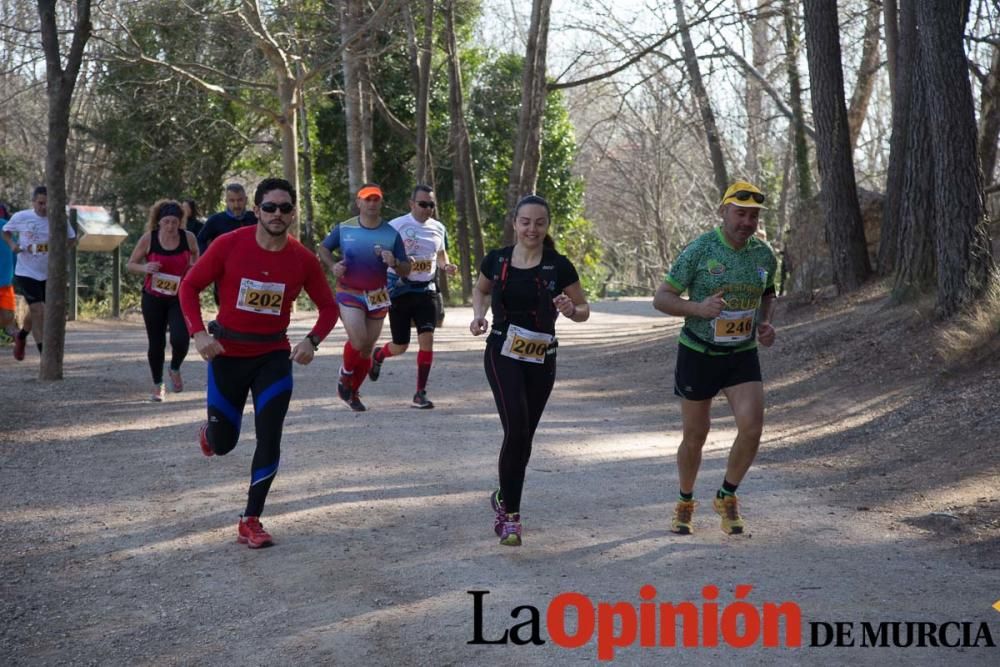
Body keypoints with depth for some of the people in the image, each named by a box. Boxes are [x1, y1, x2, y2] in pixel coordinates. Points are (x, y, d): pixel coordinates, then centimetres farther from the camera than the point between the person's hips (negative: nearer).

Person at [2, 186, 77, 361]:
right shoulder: (20, 217, -9)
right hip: (26, 273, -3)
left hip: (49, 274, 3)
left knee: (35, 311, 20)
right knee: (38, 312, -13)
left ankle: (21, 336, 52)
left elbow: (71, 238, 6)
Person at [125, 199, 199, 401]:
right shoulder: (148, 239, -12)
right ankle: (158, 384, 27)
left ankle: (175, 369, 15)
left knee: (180, 339, -18)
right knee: (156, 343, 5)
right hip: (153, 298, 0)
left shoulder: (188, 238, -10)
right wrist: (145, 268, -22)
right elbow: (130, 264, -2)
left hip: (179, 298, 0)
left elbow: (196, 256, 13)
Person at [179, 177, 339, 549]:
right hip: (227, 354, -1)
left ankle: (251, 522, 2)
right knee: (223, 443, 7)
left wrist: (312, 341, -15)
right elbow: (190, 286, -5)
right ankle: (208, 432, 47)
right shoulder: (229, 246, -14)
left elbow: (328, 308, 3)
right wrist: (198, 333, -18)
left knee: (270, 438, -10)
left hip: (274, 355, 1)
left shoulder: (302, 259, -8)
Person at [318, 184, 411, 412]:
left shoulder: (391, 234, -3)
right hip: (349, 293, -2)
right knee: (358, 341, -22)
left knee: (367, 349, 8)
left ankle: (352, 392, 28)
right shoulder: (344, 229, -4)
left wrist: (394, 263, -23)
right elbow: (323, 249, 12)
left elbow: (406, 271, 0)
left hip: (377, 297, 2)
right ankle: (345, 377, 8)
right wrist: (333, 265, -8)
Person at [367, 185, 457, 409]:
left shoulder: (438, 228, 5)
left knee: (427, 339, -12)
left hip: (426, 290, 3)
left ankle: (420, 393, -2)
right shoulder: (396, 226, -10)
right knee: (400, 346, 5)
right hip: (400, 289, -3)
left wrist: (446, 266, -1)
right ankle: (378, 356, 42)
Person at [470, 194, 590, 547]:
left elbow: (584, 309, 3)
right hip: (503, 355, -2)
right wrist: (479, 315, -2)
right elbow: (480, 290, 18)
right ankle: (510, 513, -7)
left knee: (524, 436, 12)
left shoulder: (559, 266, -6)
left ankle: (504, 499, 36)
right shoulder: (496, 260, -3)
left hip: (541, 360, 2)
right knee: (516, 428, -18)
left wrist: (571, 310, -20)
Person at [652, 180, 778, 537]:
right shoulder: (700, 250, -13)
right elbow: (661, 298, -11)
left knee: (752, 427, -14)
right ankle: (685, 504, 31)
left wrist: (765, 323, 1)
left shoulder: (764, 255, 1)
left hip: (743, 355, 3)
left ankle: (727, 498, 10)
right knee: (694, 437, 6)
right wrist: (699, 308, -28)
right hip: (698, 353, -3)